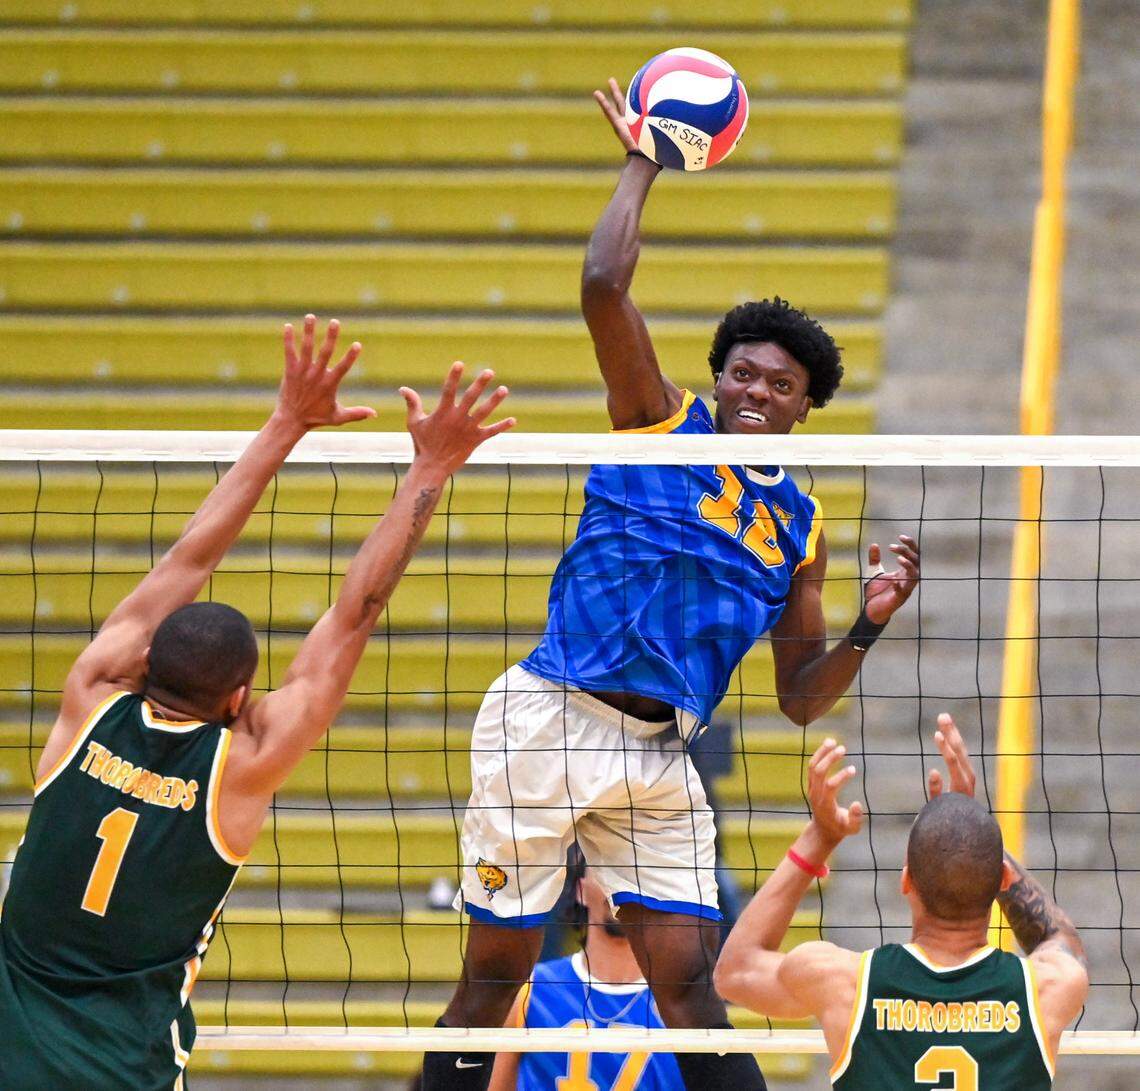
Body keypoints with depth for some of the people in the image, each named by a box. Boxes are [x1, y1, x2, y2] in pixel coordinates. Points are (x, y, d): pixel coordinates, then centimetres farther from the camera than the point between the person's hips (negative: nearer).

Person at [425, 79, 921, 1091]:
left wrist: (868, 627, -1)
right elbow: (604, 286, -12)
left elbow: (800, 697, 16)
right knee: (496, 973, -1)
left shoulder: (798, 526, 14)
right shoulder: (661, 421, 3)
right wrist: (643, 166, -3)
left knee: (690, 984, -3)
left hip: (660, 758, 4)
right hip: (551, 720, -4)